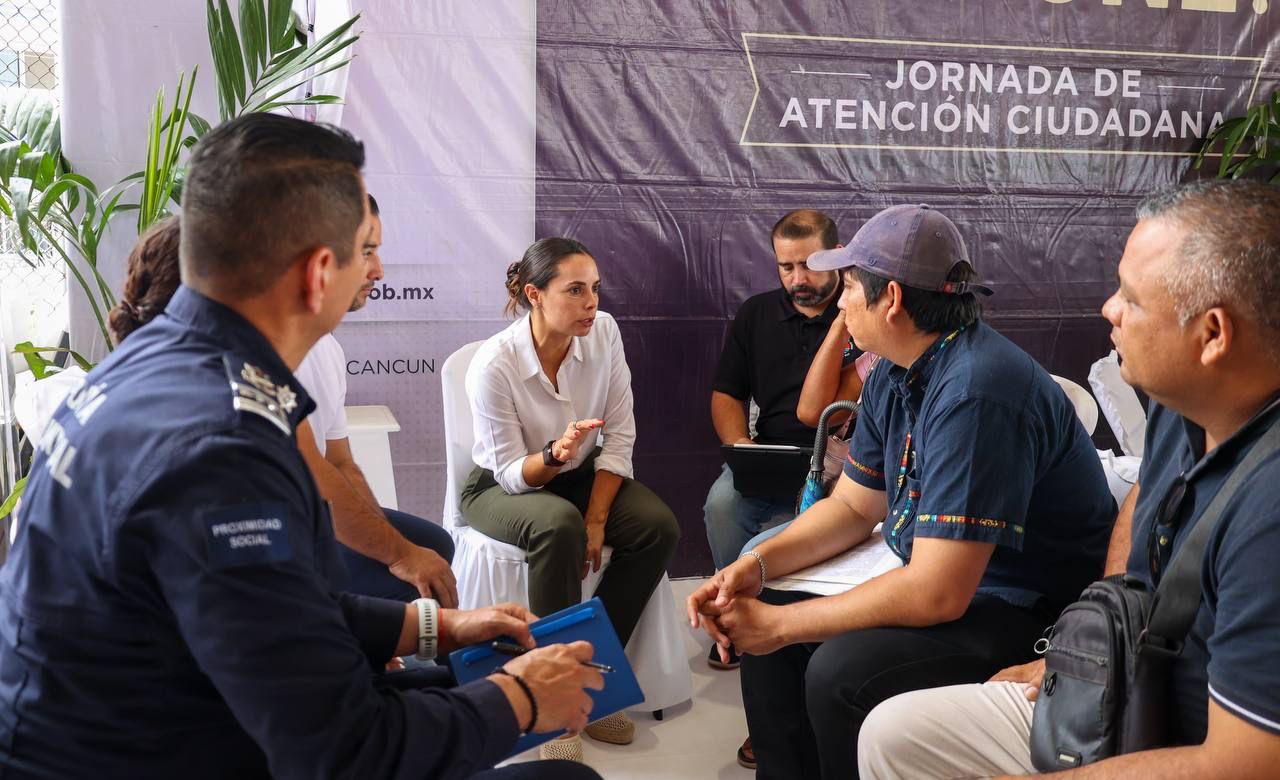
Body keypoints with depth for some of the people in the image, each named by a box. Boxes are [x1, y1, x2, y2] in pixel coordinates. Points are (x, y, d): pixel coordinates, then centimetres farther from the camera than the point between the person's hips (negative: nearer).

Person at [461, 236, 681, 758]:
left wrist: (597, 519, -18)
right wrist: (554, 455, -41)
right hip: (501, 486, -4)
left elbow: (619, 435, -10)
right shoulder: (494, 364, -26)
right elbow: (512, 473, -20)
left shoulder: (604, 332, -15)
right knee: (559, 527, -37)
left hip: (581, 475, 4)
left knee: (658, 528, -22)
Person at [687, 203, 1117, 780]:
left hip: (1034, 616, -9)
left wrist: (781, 624, -21)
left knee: (840, 672, -28)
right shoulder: (893, 376, 1)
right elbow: (852, 506, 12)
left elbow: (936, 594, -30)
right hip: (940, 576, 9)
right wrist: (756, 565, -5)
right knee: (761, 614, 2)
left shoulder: (974, 393, -29)